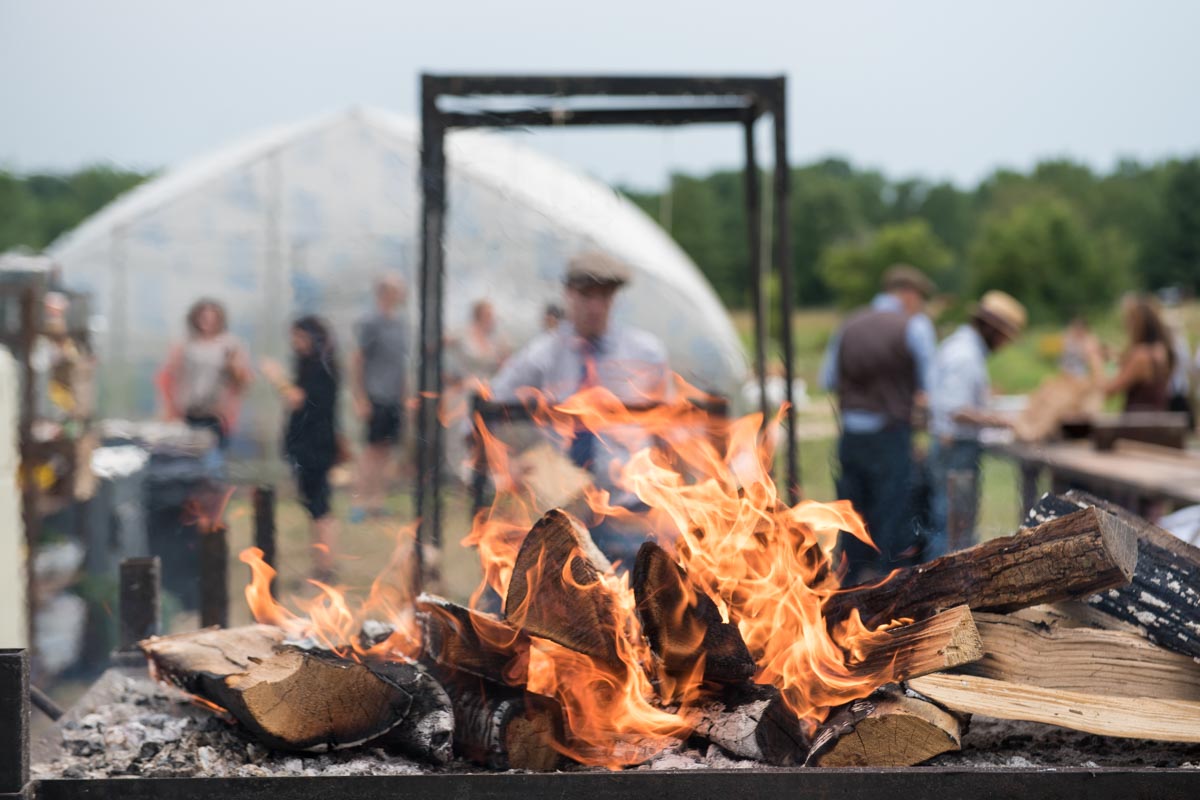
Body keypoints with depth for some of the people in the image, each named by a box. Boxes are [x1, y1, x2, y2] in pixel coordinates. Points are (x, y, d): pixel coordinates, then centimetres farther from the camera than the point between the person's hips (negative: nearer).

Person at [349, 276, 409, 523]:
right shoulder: (370, 322, -8)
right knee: (373, 448, -5)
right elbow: (357, 361, -8)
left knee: (386, 450, 7)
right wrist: (360, 399, -12)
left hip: (396, 398, 7)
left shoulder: (401, 322, 13)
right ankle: (362, 501, -1)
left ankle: (376, 501, 13)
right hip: (376, 397, -7)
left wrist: (405, 394, 19)